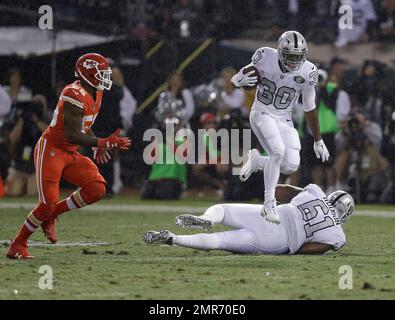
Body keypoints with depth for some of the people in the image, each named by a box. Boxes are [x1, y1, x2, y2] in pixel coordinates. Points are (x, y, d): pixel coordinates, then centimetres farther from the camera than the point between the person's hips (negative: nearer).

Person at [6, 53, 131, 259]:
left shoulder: (95, 95, 8)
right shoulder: (75, 95, -22)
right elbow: (72, 135, -27)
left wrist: (98, 148, 11)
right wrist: (103, 143, -29)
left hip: (71, 154, 9)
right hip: (50, 150, -9)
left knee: (97, 189, -9)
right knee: (48, 203, -13)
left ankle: (51, 216, 8)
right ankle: (17, 245, 6)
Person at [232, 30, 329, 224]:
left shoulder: (307, 72, -12)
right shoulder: (265, 58, -16)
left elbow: (309, 109, 2)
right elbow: (236, 80, -2)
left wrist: (318, 141, 7)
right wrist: (240, 80, -28)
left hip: (284, 120, 3)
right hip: (262, 114, -3)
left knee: (291, 166, -13)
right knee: (278, 150, -27)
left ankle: (257, 160, 17)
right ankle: (269, 203, -18)